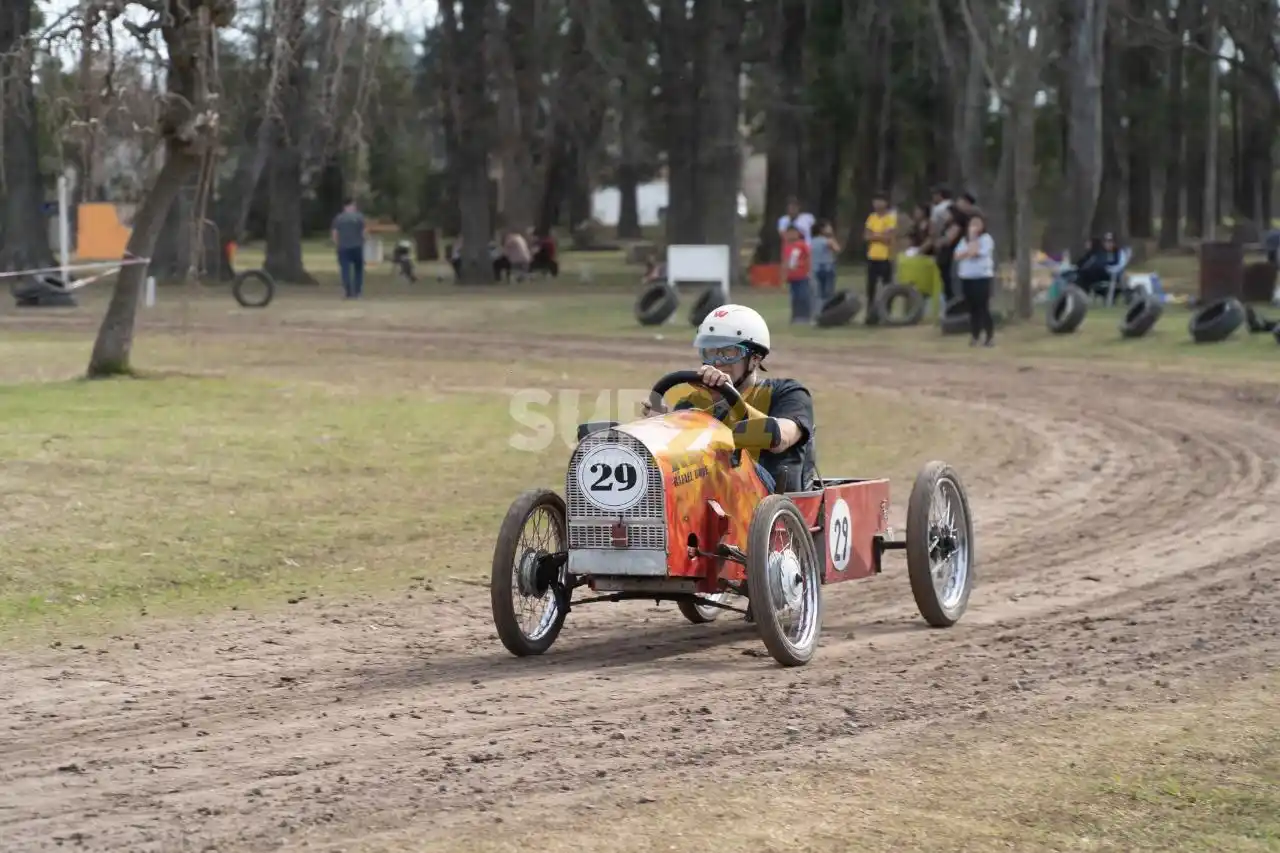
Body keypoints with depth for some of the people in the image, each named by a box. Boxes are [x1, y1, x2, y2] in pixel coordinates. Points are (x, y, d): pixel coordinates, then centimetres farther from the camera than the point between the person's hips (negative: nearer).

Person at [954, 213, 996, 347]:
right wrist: (969, 252, -13)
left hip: (982, 277, -5)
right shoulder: (964, 239, 15)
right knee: (972, 308, 6)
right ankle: (973, 336, 9)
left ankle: (990, 336, -4)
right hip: (966, 277, 5)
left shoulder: (986, 238, -3)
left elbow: (976, 253, -15)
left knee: (983, 308, -8)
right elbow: (958, 255, 2)